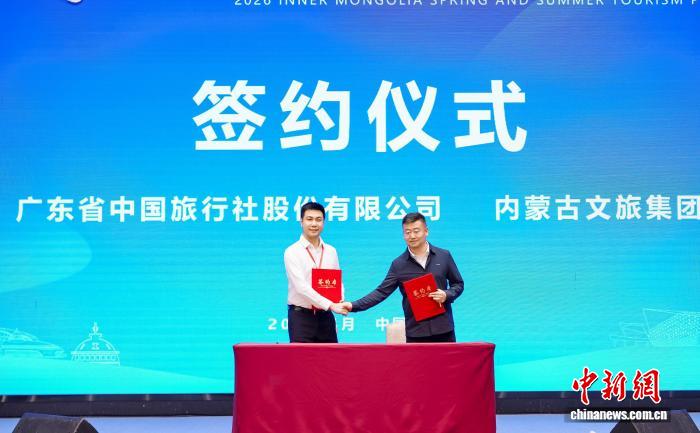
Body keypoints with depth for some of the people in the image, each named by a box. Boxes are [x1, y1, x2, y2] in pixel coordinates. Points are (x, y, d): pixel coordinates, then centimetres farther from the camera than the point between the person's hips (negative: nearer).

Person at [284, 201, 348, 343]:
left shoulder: (331, 252, 10)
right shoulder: (292, 252, -6)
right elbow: (301, 286, -16)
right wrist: (330, 305, -23)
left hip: (325, 316, 4)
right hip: (301, 316, -4)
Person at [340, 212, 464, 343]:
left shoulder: (444, 256, 2)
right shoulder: (398, 264, 0)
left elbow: (458, 284, 11)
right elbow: (382, 292, -2)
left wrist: (447, 295, -11)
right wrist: (354, 306, -13)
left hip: (443, 328, 0)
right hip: (415, 331, 0)